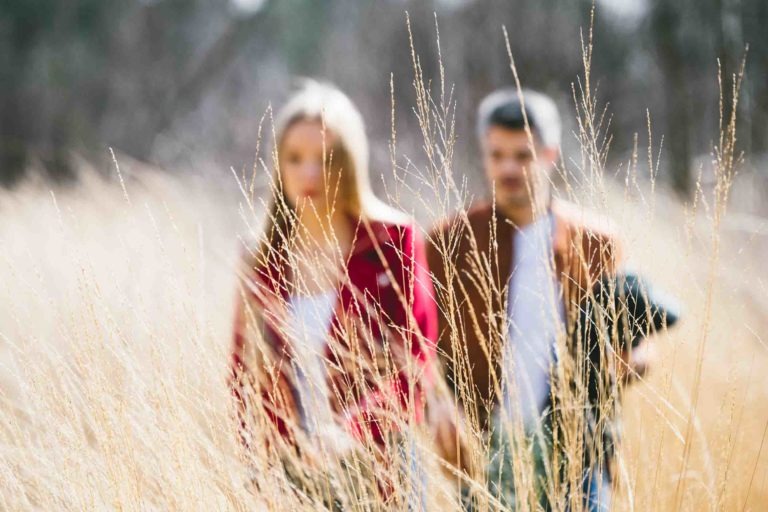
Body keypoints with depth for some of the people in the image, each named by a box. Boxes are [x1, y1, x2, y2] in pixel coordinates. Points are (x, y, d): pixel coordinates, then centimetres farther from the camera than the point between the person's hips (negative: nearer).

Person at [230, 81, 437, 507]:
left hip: (374, 469, -2)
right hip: (285, 470, 3)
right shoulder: (265, 258, 8)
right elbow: (245, 373, 12)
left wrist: (352, 431, -22)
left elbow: (413, 365, -7)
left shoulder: (392, 242, -2)